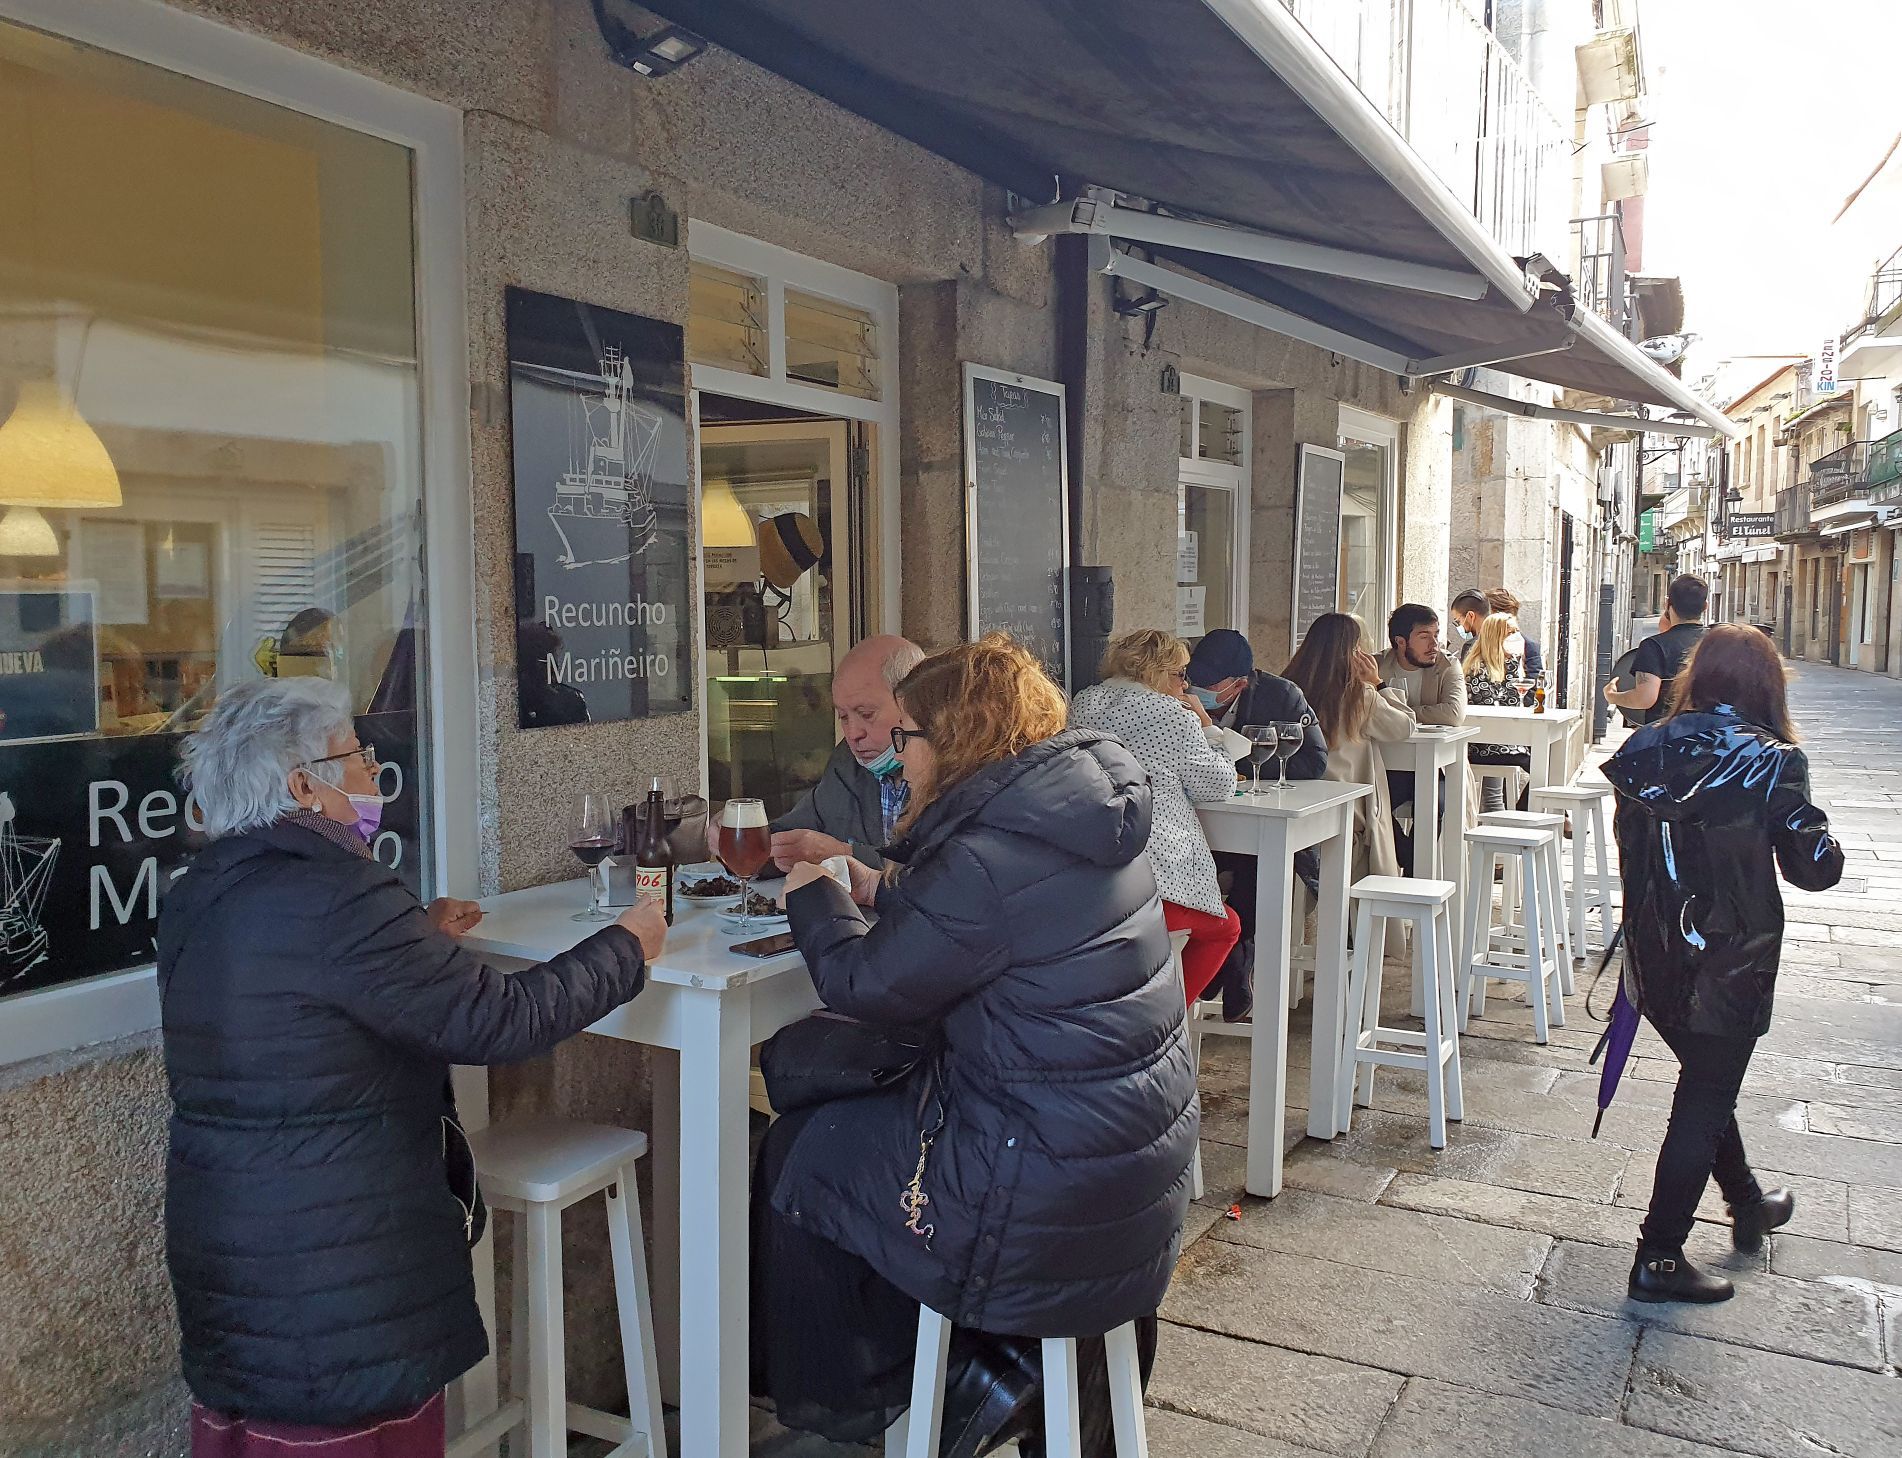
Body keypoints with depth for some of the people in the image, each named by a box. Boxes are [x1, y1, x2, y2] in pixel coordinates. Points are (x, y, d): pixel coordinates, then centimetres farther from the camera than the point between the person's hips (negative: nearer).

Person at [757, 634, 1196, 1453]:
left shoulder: (993, 856, -24)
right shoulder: (1085, 817, 4)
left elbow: (865, 986, -12)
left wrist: (813, 897, 5)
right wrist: (882, 888, 12)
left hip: (1050, 1196, -9)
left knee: (794, 1157, 10)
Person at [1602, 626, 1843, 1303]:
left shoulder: (1648, 748, -3)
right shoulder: (1771, 760, -15)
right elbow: (1814, 869, -11)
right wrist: (1821, 832, 10)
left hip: (1655, 957, 5)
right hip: (1730, 963, -5)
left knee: (1705, 1083, 24)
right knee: (1704, 1101, 7)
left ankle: (1748, 1203, 46)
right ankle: (1658, 1259, 12)